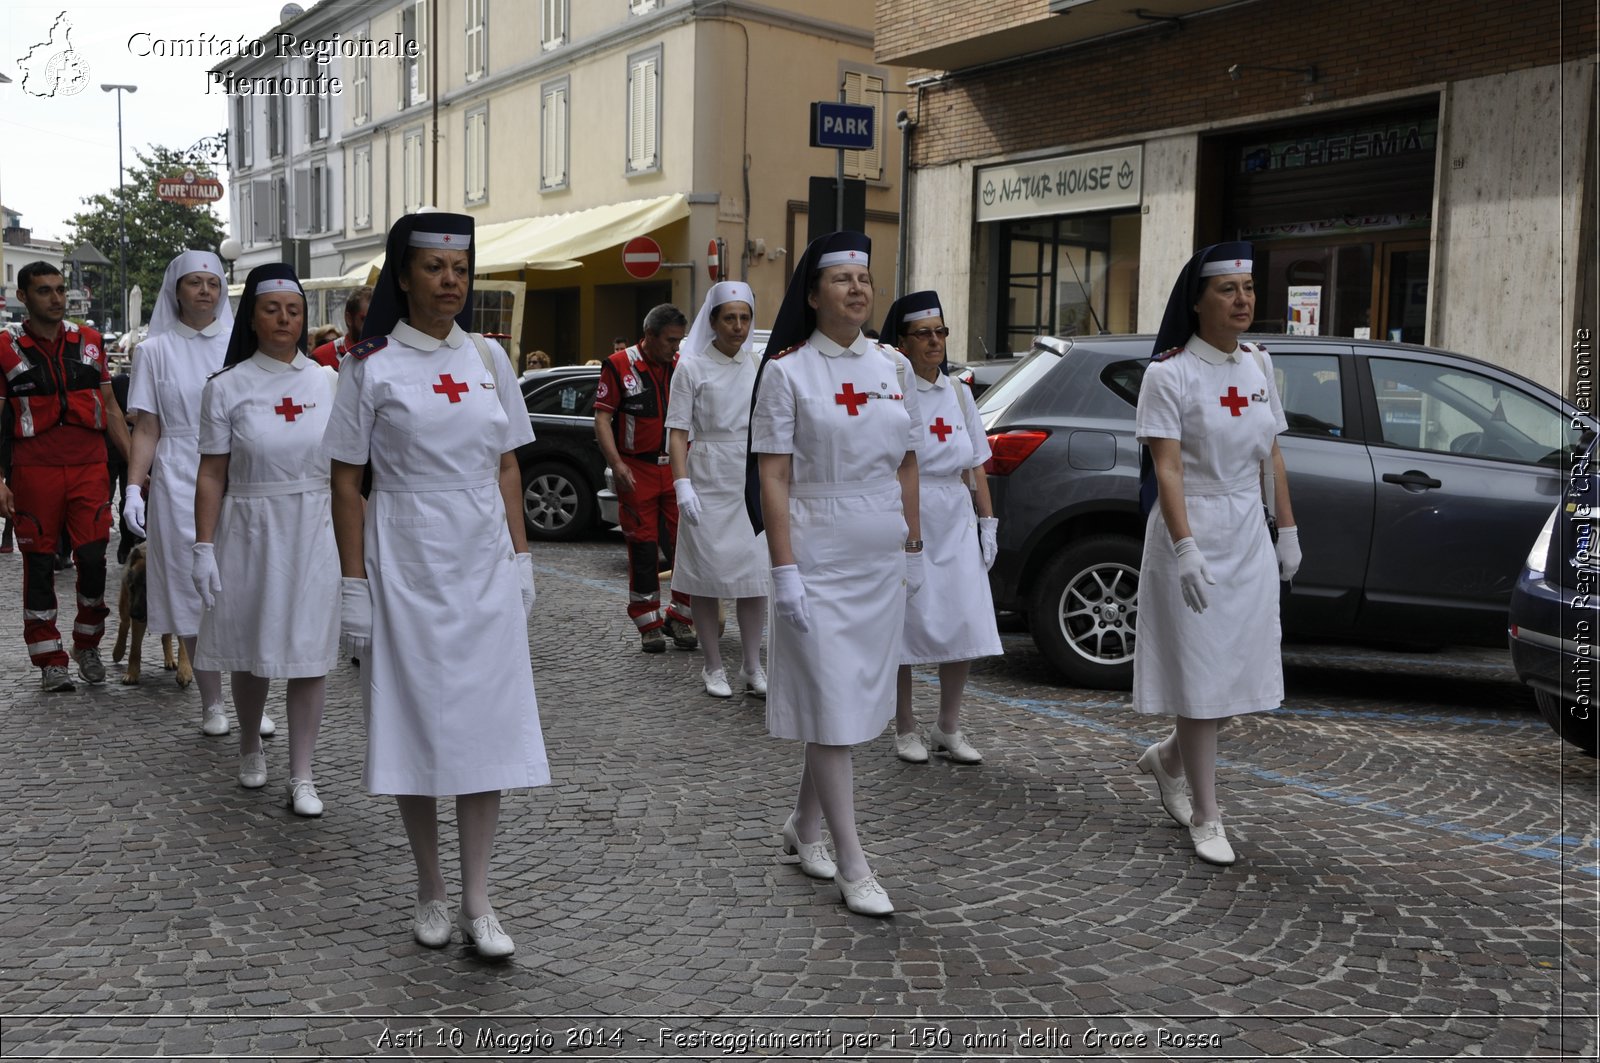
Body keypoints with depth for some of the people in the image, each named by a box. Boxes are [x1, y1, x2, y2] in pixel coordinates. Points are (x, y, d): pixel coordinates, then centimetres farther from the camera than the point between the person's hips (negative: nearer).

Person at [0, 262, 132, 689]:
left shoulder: (89, 341, 10)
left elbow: (111, 408, 14)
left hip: (89, 467, 2)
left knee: (93, 559, -3)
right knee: (39, 565, 4)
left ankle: (87, 645, 19)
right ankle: (50, 660, 14)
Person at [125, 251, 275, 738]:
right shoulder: (156, 350, 6)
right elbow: (147, 430, 4)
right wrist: (134, 487, -7)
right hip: (179, 483, -1)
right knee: (194, 591, 1)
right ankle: (211, 704, 10)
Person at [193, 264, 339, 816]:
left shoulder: (327, 382, 4)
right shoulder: (227, 388, -2)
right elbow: (211, 475, -2)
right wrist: (204, 548, -6)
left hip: (315, 531, 1)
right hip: (251, 531, -1)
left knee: (309, 654, -1)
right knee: (252, 651, 11)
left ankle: (301, 775, 9)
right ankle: (251, 745, 37)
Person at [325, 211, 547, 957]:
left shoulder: (488, 357, 8)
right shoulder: (371, 365, -3)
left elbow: (507, 466, 11)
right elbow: (346, 480, -3)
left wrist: (521, 558, 7)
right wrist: (353, 582, -7)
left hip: (484, 560, 3)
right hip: (405, 560, -3)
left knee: (488, 723, 0)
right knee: (414, 721, 4)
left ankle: (478, 901, 8)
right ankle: (430, 891, 20)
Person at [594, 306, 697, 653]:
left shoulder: (683, 367, 8)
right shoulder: (619, 366, -4)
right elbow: (602, 417, -6)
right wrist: (616, 464, -16)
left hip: (677, 469, 3)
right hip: (637, 471, -3)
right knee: (643, 548, 3)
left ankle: (679, 617, 16)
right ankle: (648, 625, 13)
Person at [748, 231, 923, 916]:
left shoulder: (894, 367, 9)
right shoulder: (787, 370, -6)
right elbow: (772, 478, -9)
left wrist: (913, 547, 12)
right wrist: (785, 570, -15)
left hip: (882, 562, 6)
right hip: (819, 559, -5)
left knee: (857, 700, 12)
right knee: (833, 708, -3)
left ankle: (804, 827, 30)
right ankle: (852, 866, 4)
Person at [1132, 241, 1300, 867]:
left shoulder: (1258, 365, 9)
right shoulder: (1170, 373, -11)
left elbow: (1271, 456, 14)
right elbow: (1167, 468, -17)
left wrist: (1287, 529, 11)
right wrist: (1185, 547, -25)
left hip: (1249, 535, 7)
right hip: (1193, 531, -6)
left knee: (1242, 672, 9)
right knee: (1201, 676, -1)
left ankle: (1167, 758, 34)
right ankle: (1205, 819, 10)